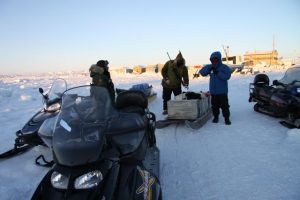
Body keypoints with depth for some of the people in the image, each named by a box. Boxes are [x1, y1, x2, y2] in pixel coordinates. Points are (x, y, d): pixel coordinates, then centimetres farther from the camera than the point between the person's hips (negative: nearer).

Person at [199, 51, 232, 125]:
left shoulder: (225, 67, -6)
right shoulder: (210, 67, 5)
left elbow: (227, 76, -19)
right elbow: (202, 72, -4)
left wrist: (218, 73, -24)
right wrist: (209, 69, -18)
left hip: (222, 91, -3)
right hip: (213, 91, 4)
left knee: (224, 105, -1)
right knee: (215, 105, 11)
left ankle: (227, 118, 10)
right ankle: (216, 117, 26)